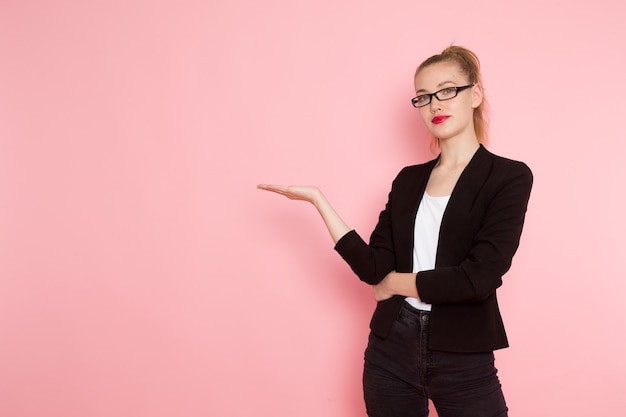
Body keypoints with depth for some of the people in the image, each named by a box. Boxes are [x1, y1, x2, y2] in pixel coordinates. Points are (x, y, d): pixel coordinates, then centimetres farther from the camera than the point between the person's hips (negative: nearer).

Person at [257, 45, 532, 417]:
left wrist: (397, 283, -5)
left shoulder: (510, 177, -6)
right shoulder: (408, 180, 9)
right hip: (392, 348, 4)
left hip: (462, 362, -4)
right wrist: (318, 200, -4)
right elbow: (374, 268, -2)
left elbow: (479, 277, -17)